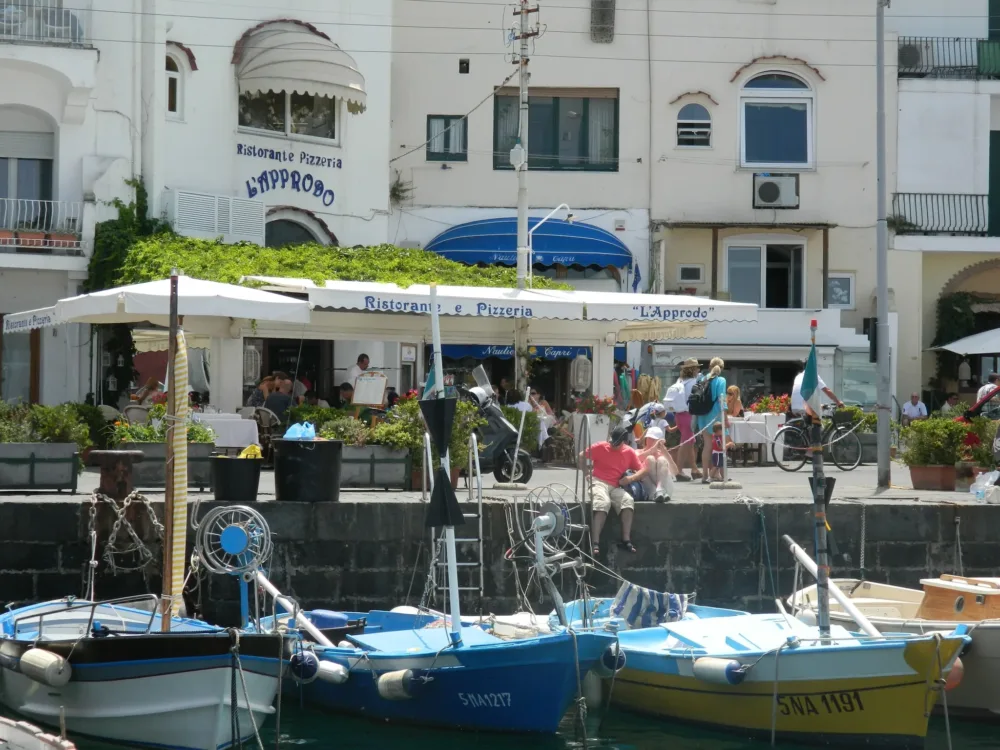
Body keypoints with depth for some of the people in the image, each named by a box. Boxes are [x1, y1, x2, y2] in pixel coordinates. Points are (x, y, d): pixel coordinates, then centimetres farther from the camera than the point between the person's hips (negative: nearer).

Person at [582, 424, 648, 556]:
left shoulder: (630, 453, 8)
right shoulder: (600, 447, 0)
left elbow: (644, 470, 9)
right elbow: (581, 457, 7)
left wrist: (631, 478, -9)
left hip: (616, 487, 3)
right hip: (599, 483, -3)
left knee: (628, 500, -29)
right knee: (603, 502, -36)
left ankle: (626, 540, -30)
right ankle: (595, 542, -42)